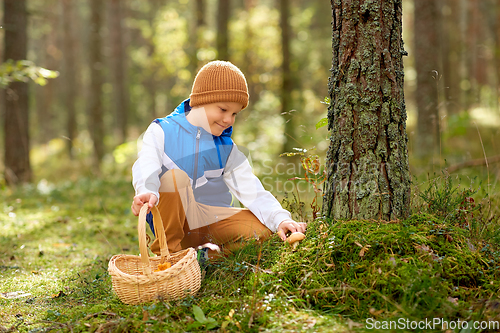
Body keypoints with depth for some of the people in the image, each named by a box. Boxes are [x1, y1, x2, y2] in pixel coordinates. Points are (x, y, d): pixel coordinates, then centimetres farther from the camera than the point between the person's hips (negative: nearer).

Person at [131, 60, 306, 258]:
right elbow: (146, 166, -22)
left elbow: (251, 190, -4)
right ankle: (167, 251, -18)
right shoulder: (162, 132, -4)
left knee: (262, 230, -18)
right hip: (172, 219, -3)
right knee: (175, 175, -30)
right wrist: (147, 191, -46)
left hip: (209, 223, 3)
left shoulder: (226, 148, 6)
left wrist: (280, 219, -21)